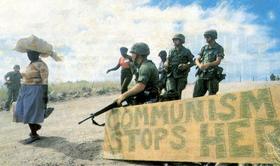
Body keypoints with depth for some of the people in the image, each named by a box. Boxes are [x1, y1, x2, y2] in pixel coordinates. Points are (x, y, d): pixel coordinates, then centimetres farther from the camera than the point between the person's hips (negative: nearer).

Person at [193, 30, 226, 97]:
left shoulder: (219, 48, 0)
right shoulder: (204, 48, 14)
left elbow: (218, 61, -12)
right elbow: (197, 60, 9)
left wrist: (207, 65, -27)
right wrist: (200, 65, -14)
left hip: (212, 75, -5)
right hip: (201, 75, 5)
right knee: (196, 95, 4)